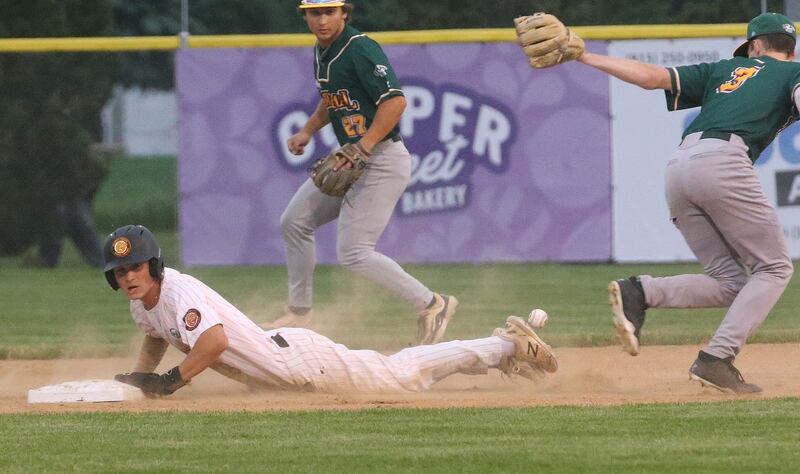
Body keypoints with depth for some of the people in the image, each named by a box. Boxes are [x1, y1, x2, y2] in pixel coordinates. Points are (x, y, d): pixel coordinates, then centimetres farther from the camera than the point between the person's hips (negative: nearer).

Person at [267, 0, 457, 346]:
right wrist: (308, 130, 13)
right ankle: (299, 313, 25)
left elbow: (395, 101, -26)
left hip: (381, 161, -10)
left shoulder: (360, 49, -18)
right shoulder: (322, 51, 11)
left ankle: (431, 305, -4)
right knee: (295, 222, 14)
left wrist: (361, 149, -29)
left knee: (353, 253, -14)